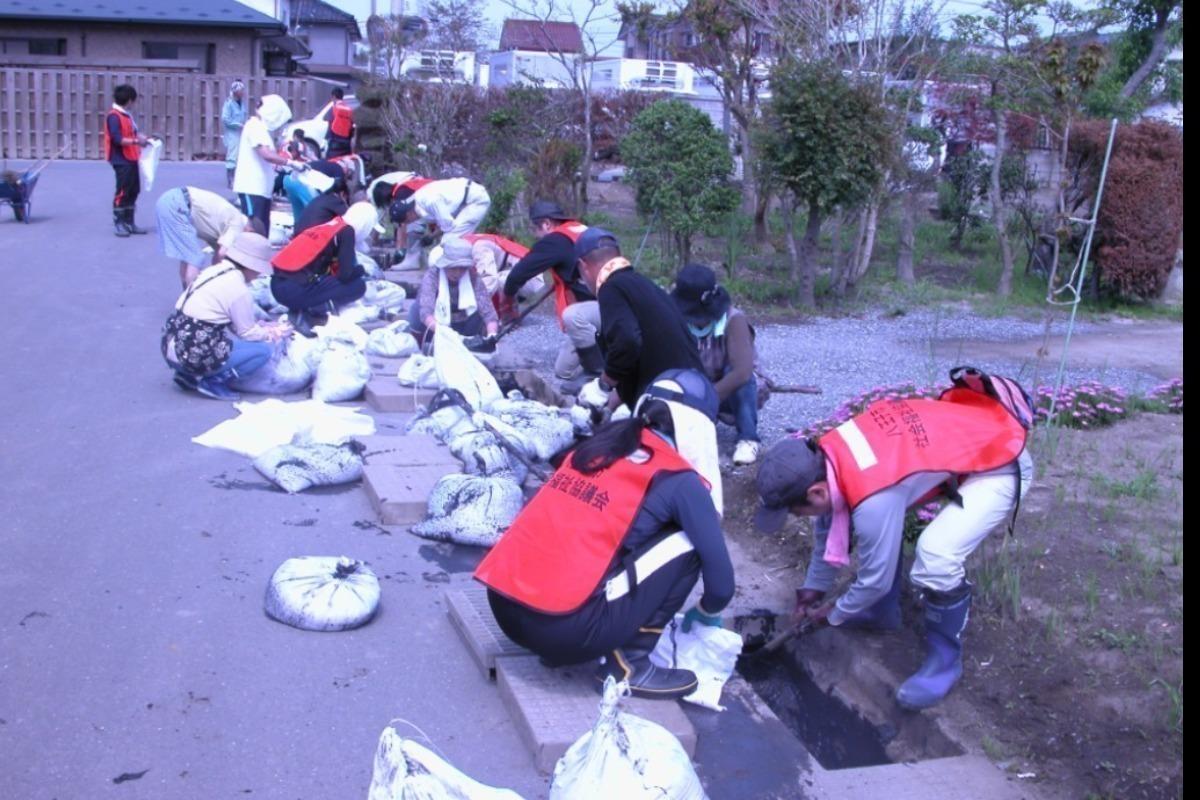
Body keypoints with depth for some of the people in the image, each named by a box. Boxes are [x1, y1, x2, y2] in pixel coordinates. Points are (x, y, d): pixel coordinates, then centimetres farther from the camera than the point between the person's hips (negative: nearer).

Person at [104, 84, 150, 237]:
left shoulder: (127, 115, 14)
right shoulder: (114, 116, -14)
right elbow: (117, 139, -20)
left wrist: (142, 138, 4)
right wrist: (136, 141, -21)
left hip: (131, 159, 9)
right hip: (121, 161, -9)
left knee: (134, 191, 12)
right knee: (122, 192, -4)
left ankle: (129, 222, 19)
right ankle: (118, 223, 3)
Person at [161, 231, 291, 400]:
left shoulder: (213, 271, 12)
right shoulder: (238, 289, -13)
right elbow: (248, 334, -1)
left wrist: (266, 326, 19)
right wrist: (275, 333, 15)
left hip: (171, 346, 9)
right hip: (194, 354, -9)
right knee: (263, 350, -3)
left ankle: (190, 375, 13)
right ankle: (211, 382, -7)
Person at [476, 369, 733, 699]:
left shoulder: (599, 445, 18)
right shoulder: (679, 481, -1)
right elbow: (720, 575, 2)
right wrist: (708, 613, 26)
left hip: (503, 607, 7)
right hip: (561, 626, -7)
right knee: (686, 543, 5)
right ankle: (628, 662, 7)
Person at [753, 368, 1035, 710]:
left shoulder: (873, 499, -35)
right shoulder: (827, 453, -11)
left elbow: (876, 577, -18)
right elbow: (830, 521, 9)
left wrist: (834, 615, 1)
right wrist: (814, 586, 18)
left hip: (1001, 465, -9)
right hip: (964, 429, 9)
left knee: (936, 557, -25)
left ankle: (945, 657, -1)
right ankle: (882, 612, 27)